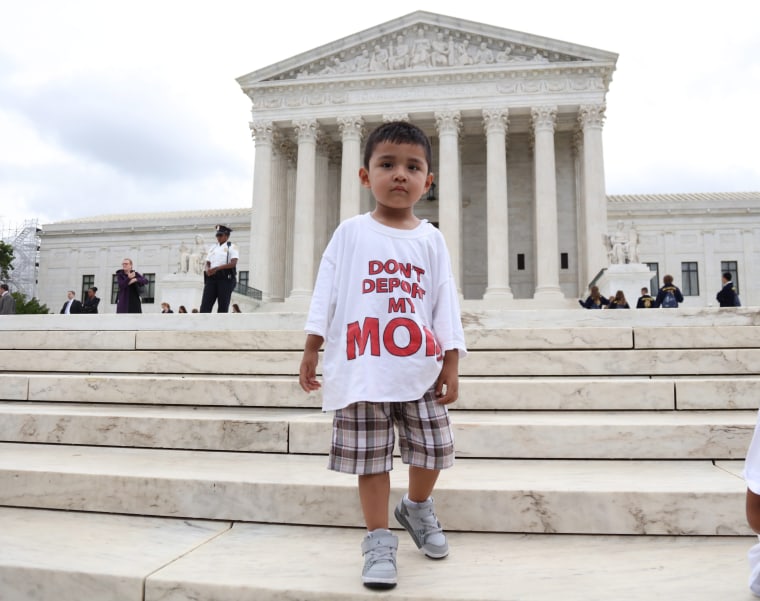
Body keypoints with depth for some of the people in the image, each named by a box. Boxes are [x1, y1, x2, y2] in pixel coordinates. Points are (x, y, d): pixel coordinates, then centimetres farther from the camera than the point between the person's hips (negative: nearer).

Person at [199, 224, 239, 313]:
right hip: (211, 277, 5)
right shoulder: (213, 248, 21)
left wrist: (217, 268, -19)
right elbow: (207, 263, 17)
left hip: (225, 278, -5)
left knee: (223, 306, -4)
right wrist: (207, 270, -8)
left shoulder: (231, 247, 4)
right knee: (205, 304, -5)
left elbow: (233, 263, -10)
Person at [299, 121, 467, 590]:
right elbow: (327, 292, 2)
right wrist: (312, 348, -2)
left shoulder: (431, 239, 7)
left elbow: (446, 303, 5)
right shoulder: (351, 233, 2)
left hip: (421, 370, 2)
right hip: (363, 370, -2)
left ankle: (418, 507, 41)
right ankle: (380, 542, 19)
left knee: (432, 449, 12)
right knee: (372, 458, 4)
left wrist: (451, 363, 1)